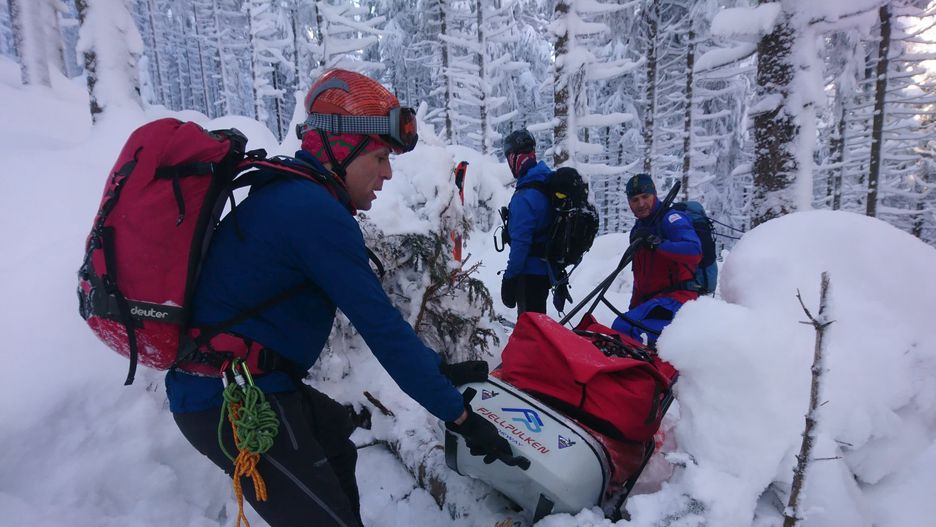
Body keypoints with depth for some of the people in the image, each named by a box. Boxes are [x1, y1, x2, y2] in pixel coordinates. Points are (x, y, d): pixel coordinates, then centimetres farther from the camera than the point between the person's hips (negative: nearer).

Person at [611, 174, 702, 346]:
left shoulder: (670, 218, -4)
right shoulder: (638, 230, 21)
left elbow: (694, 251, -22)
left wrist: (656, 242, -28)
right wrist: (633, 309, 20)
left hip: (676, 298, -9)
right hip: (650, 300, 10)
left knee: (622, 328, -30)